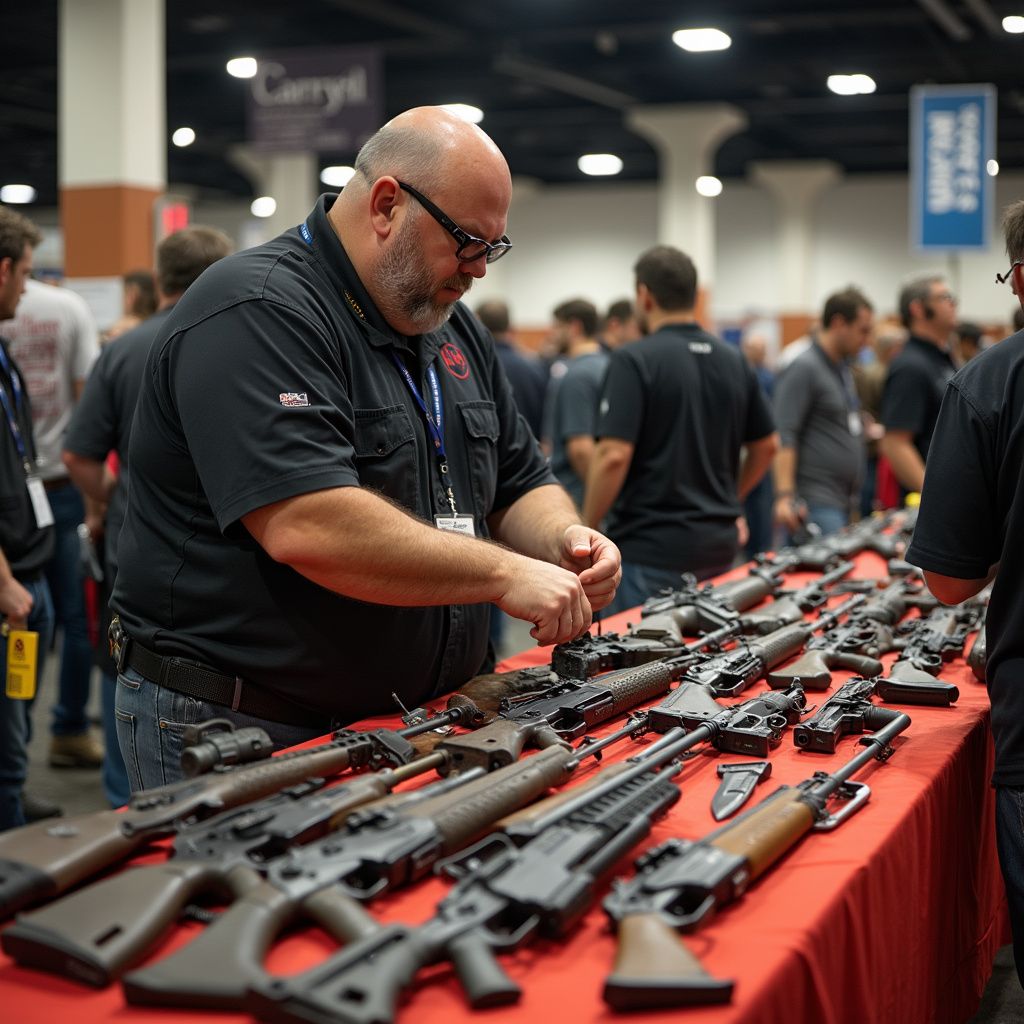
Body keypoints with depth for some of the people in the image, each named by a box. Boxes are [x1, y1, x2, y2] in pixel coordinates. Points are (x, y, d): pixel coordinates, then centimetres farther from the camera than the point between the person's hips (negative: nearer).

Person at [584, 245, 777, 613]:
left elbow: (614, 456, -20)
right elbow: (766, 445, 15)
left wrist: (585, 532, -8)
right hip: (718, 545, 7)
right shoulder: (734, 361, 7)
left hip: (650, 548, -6)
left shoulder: (634, 361, -13)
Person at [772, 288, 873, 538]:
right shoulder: (803, 368, -10)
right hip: (816, 504, -10)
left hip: (845, 501, 10)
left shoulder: (843, 367, 19)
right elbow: (783, 436, -19)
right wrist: (784, 496, -27)